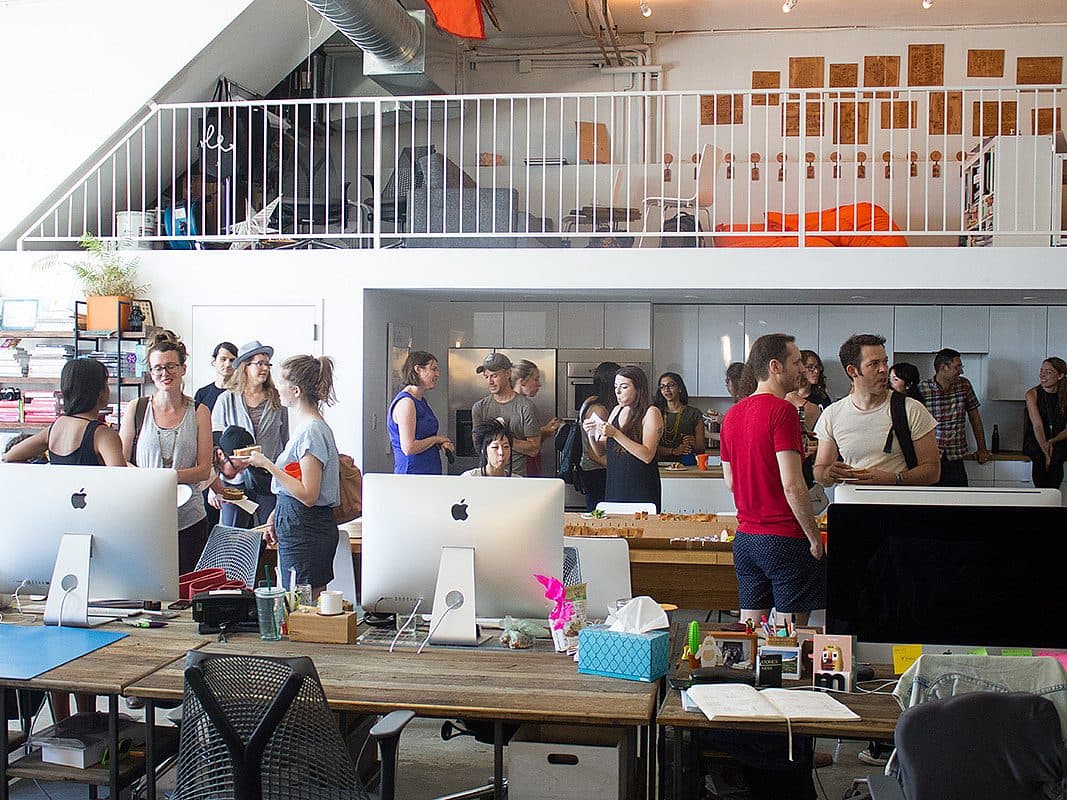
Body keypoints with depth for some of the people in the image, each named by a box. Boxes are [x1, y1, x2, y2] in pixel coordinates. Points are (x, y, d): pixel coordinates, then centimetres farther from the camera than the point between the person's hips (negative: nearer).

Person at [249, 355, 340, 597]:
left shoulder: (312, 430, -17)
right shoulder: (305, 425, 14)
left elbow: (308, 495, -22)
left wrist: (268, 465, -20)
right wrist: (276, 515, 22)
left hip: (305, 530, -10)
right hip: (295, 525, 10)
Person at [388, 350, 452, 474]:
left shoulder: (421, 400, 14)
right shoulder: (406, 402, -16)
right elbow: (408, 448, -23)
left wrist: (440, 443, 3)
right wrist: (437, 438, -9)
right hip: (412, 473, -9)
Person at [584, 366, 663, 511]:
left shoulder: (651, 413, -7)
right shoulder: (617, 410, 12)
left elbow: (647, 455, -18)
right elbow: (601, 451, 16)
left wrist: (616, 434, -22)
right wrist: (591, 433, -4)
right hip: (614, 486, 6)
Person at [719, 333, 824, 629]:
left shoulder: (733, 414, 10)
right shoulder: (782, 410, -15)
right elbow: (791, 485, -20)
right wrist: (815, 537, -10)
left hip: (745, 537, 8)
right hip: (786, 539, -7)